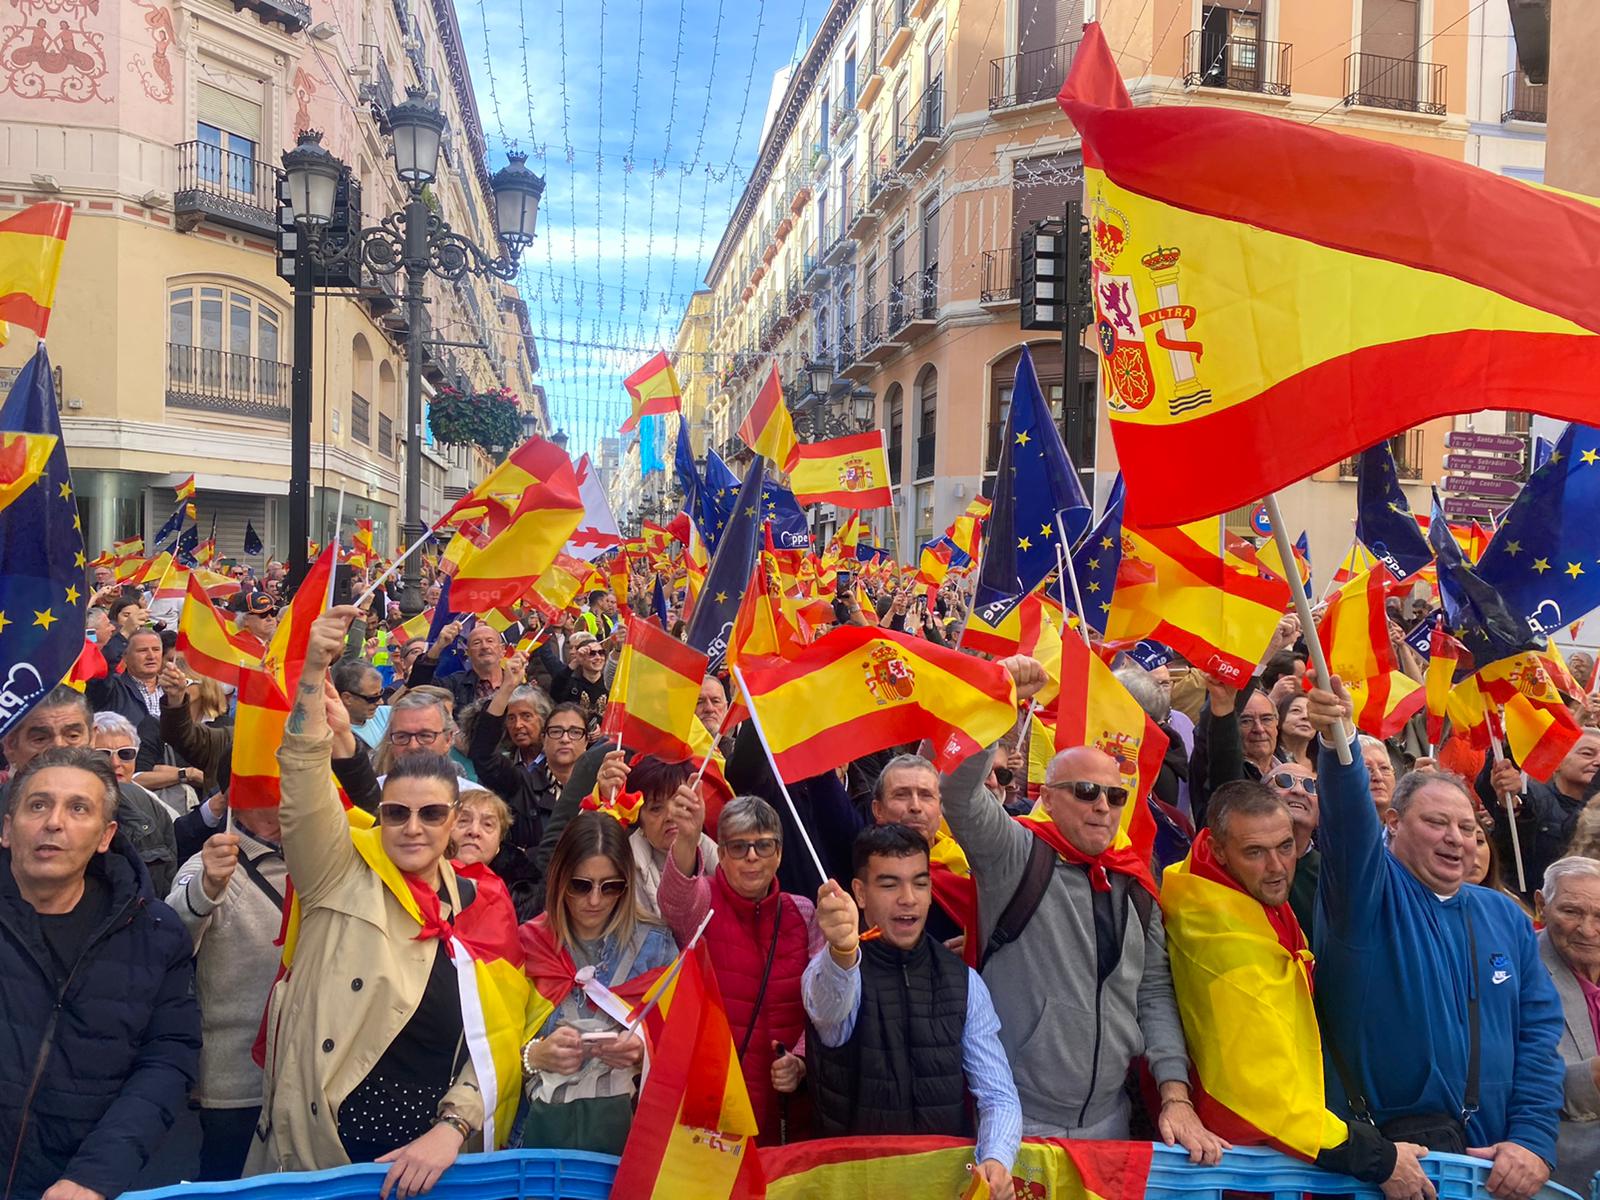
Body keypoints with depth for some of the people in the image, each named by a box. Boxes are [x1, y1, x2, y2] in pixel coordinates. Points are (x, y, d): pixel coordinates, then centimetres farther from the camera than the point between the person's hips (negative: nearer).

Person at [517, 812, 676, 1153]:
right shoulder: (526, 945, 5)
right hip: (541, 1123, 0)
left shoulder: (655, 946, 6)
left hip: (624, 1124, 0)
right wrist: (534, 1057, -12)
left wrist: (644, 1051, -11)